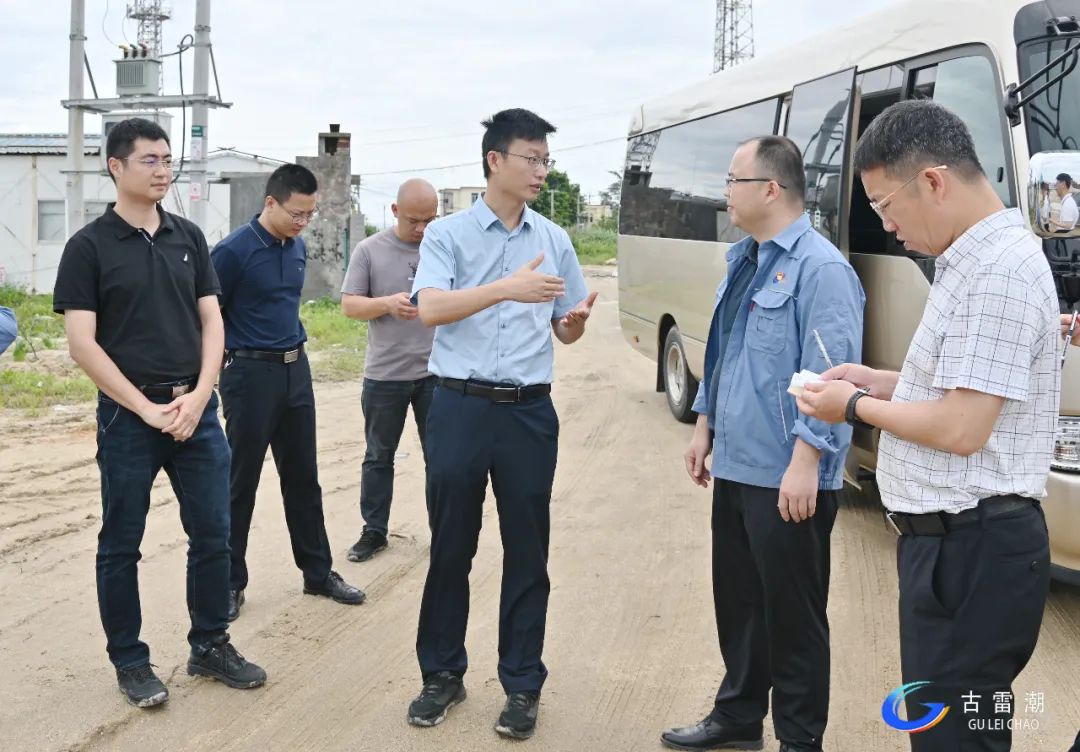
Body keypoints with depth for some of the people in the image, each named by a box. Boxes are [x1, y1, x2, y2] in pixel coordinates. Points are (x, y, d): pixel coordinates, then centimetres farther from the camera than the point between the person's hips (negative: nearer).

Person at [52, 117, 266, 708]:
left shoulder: (188, 237, 8)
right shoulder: (89, 246, -5)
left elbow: (211, 322, 7)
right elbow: (82, 343, -9)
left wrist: (198, 397, -7)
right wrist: (148, 409, -13)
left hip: (196, 409, 4)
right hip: (129, 415, -4)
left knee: (212, 534, 8)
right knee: (121, 544, 6)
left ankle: (210, 646, 24)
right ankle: (129, 661, 20)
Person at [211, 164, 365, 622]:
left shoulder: (298, 248, 7)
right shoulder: (234, 251, -14)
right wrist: (219, 374, -4)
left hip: (296, 370, 6)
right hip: (251, 374, -6)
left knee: (303, 478, 13)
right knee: (241, 484, 3)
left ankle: (319, 572, 24)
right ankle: (230, 583, 15)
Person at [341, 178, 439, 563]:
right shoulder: (369, 250, 0)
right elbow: (349, 305, -2)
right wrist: (388, 304, -20)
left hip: (437, 372, 0)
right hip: (384, 373, 0)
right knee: (378, 457, 11)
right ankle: (374, 531, 24)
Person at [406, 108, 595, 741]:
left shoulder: (555, 240, 8)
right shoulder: (447, 234, -1)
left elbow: (566, 333, 12)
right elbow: (430, 309, -17)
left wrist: (577, 318, -13)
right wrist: (508, 288, -28)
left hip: (529, 411, 2)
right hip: (460, 407, -2)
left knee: (528, 553, 7)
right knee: (451, 549, 9)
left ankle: (522, 684, 19)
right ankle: (443, 674, 24)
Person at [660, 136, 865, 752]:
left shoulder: (820, 268, -18)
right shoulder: (743, 260, 11)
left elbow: (828, 377, -22)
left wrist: (804, 465, -24)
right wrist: (705, 427, 18)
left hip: (787, 478, -9)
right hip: (735, 466, 9)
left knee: (792, 611, 6)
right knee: (737, 598, 20)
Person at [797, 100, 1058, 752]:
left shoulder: (998, 271, -21)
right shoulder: (974, 259, 12)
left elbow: (962, 428, -25)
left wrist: (857, 407, -11)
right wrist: (882, 382, 10)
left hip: (971, 551, -10)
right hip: (956, 540, 10)